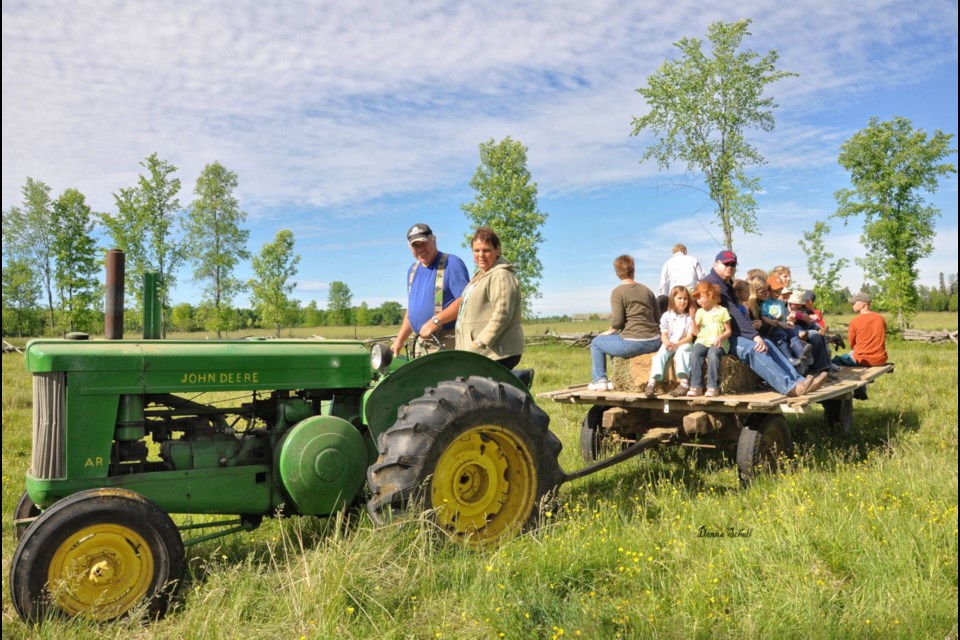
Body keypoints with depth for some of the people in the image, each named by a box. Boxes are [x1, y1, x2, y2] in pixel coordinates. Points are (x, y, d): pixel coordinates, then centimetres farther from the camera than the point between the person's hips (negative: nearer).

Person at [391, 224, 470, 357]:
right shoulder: (412, 271, 18)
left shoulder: (452, 264, -7)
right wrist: (399, 340, 19)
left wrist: (436, 321, -21)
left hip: (448, 342, -8)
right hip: (423, 344, 8)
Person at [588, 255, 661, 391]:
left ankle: (600, 380, 14)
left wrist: (607, 332, 6)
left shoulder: (618, 292, -6)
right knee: (616, 340, 35)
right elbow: (658, 319, 12)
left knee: (596, 343, 15)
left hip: (634, 343, -7)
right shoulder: (647, 290, 14)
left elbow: (617, 323, -13)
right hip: (655, 342, 7)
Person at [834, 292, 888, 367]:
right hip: (880, 360, 5)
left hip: (862, 361, -5)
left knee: (836, 359, 18)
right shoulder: (881, 318, 2)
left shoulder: (854, 321, -11)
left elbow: (852, 346, 0)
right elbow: (881, 340, 13)